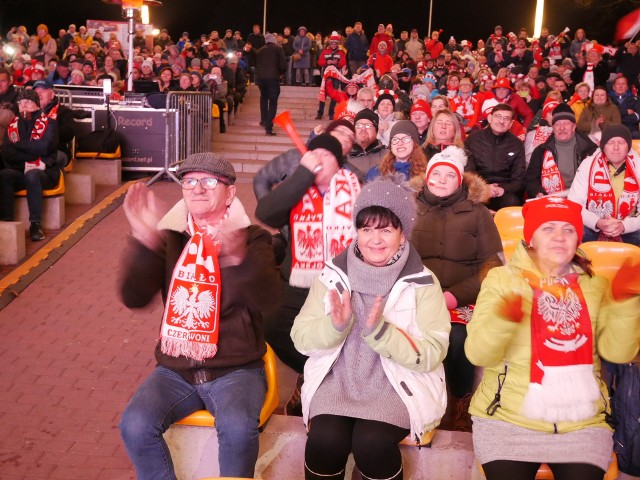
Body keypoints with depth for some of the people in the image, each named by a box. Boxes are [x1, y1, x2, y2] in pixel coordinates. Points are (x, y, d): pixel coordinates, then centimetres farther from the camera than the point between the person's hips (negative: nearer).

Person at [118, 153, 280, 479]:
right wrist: (144, 240, -24)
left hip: (236, 369, -2)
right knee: (135, 425, -22)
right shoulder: (170, 237, 4)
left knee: (237, 427, -31)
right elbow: (133, 298, -8)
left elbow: (266, 298, -20)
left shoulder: (252, 238, -1)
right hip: (176, 369, 3)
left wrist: (239, 256, -40)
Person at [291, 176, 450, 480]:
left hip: (398, 385, -1)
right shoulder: (334, 274, 2)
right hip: (337, 380, 2)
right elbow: (301, 339, 0)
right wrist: (334, 325, -20)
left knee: (371, 440, -27)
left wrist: (380, 332, -24)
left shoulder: (422, 282, -3)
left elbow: (431, 355, -10)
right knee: (325, 438, -25)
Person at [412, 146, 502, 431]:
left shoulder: (477, 213, 10)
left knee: (457, 338, -32)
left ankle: (461, 407, -6)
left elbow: (492, 264, 4)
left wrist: (455, 295, -11)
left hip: (462, 299, -1)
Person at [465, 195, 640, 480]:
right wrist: (502, 318, -29)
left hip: (582, 423, 3)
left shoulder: (594, 285, 9)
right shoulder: (502, 279, -1)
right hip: (507, 420, -2)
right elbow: (478, 355, -11)